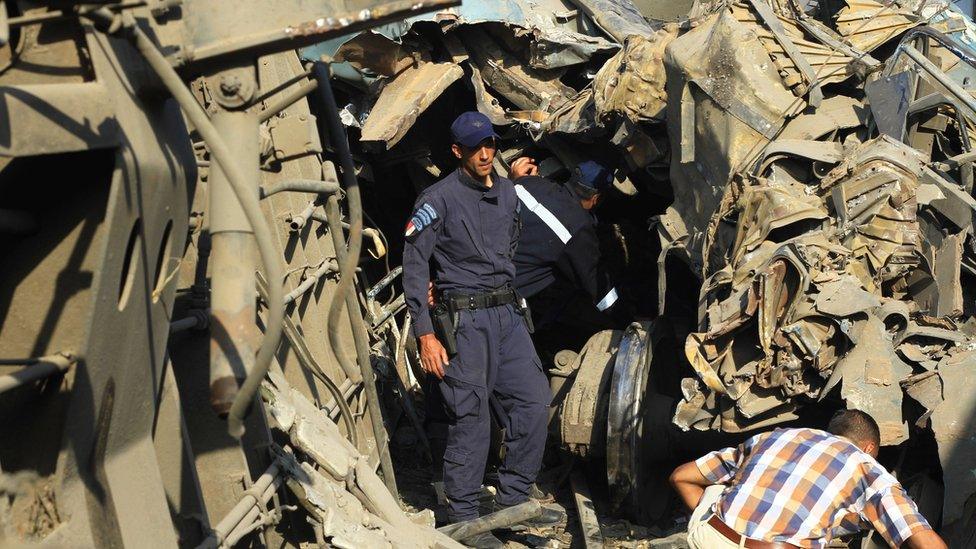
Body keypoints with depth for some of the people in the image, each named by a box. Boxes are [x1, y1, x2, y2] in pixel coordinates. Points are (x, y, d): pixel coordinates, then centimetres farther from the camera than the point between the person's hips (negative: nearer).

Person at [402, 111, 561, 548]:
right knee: (471, 417, -4)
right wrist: (426, 335, -14)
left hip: (507, 314, 7)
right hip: (463, 319, -7)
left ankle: (512, 500, 18)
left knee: (533, 401, 4)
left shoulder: (508, 194, 11)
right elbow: (414, 267, -10)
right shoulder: (439, 199, -9)